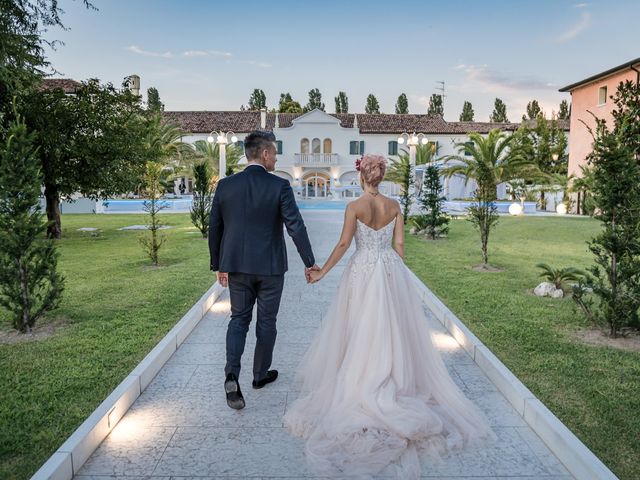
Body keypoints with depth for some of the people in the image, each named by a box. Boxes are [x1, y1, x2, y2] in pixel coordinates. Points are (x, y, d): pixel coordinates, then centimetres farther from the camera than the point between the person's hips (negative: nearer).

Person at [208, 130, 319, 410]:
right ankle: (260, 374, 29)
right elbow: (296, 227, -14)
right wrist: (309, 263, -5)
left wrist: (218, 265, 14)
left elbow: (214, 229, 4)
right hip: (270, 266, -2)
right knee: (266, 321, 14)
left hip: (236, 265, 3)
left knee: (239, 318, 15)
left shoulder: (225, 185, -1)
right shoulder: (280, 186, -11)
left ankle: (231, 374, -3)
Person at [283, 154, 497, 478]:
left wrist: (322, 272, -6)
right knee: (392, 329, 14)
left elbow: (343, 244, -14)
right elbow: (399, 245, 4)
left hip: (363, 273, -3)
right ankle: (394, 379, 23)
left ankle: (362, 385, 18)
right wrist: (396, 276, 14)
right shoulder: (394, 206, 2)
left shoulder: (354, 207, -10)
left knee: (362, 331, 9)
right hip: (392, 272, 4)